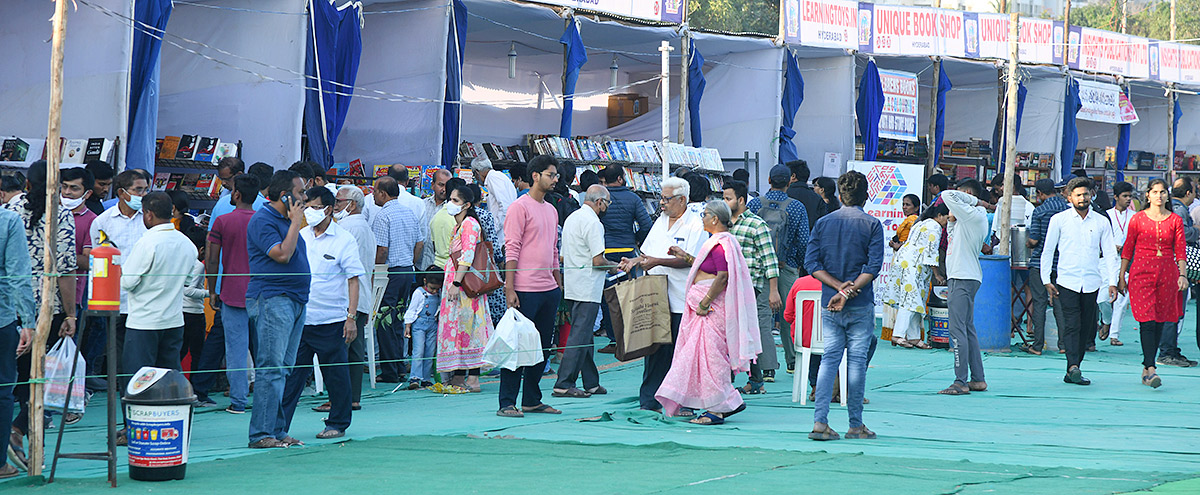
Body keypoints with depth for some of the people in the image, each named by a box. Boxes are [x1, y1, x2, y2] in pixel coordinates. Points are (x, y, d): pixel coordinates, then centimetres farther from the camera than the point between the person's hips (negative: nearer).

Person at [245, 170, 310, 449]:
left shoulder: (286, 219, 19)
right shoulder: (263, 220, -9)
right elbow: (282, 254, -18)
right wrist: (296, 222, -12)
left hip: (294, 300, 10)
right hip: (271, 300, -10)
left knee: (284, 369, 8)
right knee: (271, 367, -12)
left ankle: (277, 431, 11)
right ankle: (261, 434, -12)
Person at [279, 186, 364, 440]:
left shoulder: (344, 240, -4)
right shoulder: (301, 236, 9)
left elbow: (354, 279, -4)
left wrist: (351, 317, -10)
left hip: (331, 321, -4)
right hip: (300, 319, 4)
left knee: (336, 375, 6)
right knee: (292, 374, 1)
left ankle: (337, 424, 18)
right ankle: (280, 425, 1)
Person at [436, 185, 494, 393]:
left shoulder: (469, 223, -12)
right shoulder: (458, 225, 18)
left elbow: (468, 256, -20)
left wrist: (456, 283, -23)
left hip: (465, 282, -10)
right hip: (455, 281, 10)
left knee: (467, 325, -9)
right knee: (457, 326, 8)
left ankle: (472, 379, -9)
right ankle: (459, 377, 10)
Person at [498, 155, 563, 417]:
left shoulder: (551, 210, 17)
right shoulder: (520, 207, -7)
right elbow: (511, 249, -12)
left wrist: (559, 285, 19)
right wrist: (510, 288, -17)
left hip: (549, 289, 8)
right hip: (526, 289, -8)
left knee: (543, 347, 10)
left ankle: (532, 400, 18)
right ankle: (507, 403, -3)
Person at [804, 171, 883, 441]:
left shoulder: (823, 223, 6)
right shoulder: (872, 225, -3)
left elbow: (812, 263, -1)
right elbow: (873, 266, -12)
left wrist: (839, 286, -7)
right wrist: (849, 292, -15)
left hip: (829, 305, 3)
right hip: (861, 306, -3)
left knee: (829, 359, 6)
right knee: (857, 361, 3)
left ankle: (820, 421, -5)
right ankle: (856, 425, 8)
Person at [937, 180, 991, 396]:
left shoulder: (973, 215, -13)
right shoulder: (974, 217, 18)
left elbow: (947, 195, -20)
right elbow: (954, 239, 28)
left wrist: (974, 200, -9)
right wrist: (952, 222, 11)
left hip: (963, 279, -11)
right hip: (965, 278, 11)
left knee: (958, 330, -11)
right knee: (968, 329, 12)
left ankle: (961, 382, -13)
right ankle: (978, 379, 14)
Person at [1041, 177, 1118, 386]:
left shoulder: (1101, 222, 8)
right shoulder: (1059, 220, 3)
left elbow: (1110, 253, 9)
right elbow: (1047, 251, 7)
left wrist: (1112, 282, 0)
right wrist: (1046, 280, 1)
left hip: (1091, 283, 3)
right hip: (1067, 281, -3)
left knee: (1085, 327, 4)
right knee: (1071, 324, -15)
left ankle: (1072, 372, 11)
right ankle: (1074, 367, -25)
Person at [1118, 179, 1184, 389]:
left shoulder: (1175, 221, 7)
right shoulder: (1138, 219, 3)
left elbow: (1180, 251, 7)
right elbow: (1127, 249, 6)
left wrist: (1182, 274, -4)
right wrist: (1122, 276, 3)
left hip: (1167, 274, 3)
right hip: (1142, 273, -2)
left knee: (1159, 322, 5)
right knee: (1147, 321, -13)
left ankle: (1147, 368, 15)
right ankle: (1151, 368, -19)